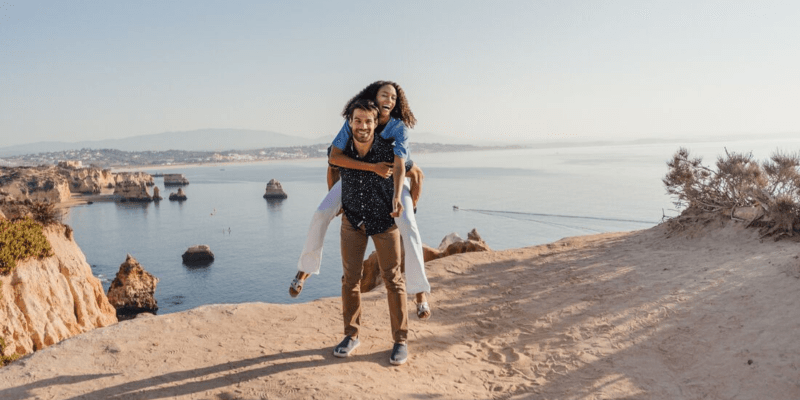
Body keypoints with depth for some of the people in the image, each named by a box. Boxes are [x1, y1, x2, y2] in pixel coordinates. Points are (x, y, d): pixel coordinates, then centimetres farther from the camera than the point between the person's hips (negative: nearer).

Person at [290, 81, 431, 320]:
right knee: (321, 214, -20)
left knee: (408, 226, -25)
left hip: (390, 178, -1)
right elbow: (334, 157, -33)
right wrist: (373, 167, -41)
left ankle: (420, 293, -16)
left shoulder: (399, 127, -26)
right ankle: (305, 269, 1)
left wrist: (397, 200, -52)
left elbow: (399, 166, -36)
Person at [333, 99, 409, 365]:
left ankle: (400, 340, 11)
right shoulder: (339, 151, -11)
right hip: (352, 220, 3)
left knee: (393, 279, 0)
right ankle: (351, 335, 19)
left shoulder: (390, 150, -19)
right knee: (350, 278, 3)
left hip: (385, 221, -2)